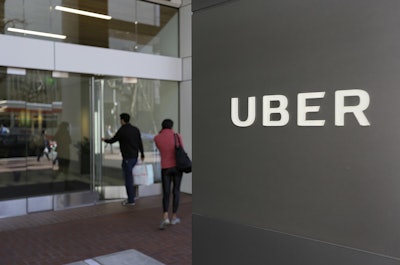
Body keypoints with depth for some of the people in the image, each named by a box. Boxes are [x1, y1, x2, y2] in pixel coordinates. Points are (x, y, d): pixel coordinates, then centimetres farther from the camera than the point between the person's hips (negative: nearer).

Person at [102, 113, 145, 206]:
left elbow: (112, 140, 1)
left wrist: (105, 139, 22)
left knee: (128, 177, 0)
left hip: (127, 158, -7)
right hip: (135, 157, 7)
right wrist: (142, 154, 23)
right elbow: (140, 143, 11)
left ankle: (131, 200, 5)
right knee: (128, 175, 23)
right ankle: (132, 193, 24)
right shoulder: (136, 129, 6)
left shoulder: (122, 130, -12)